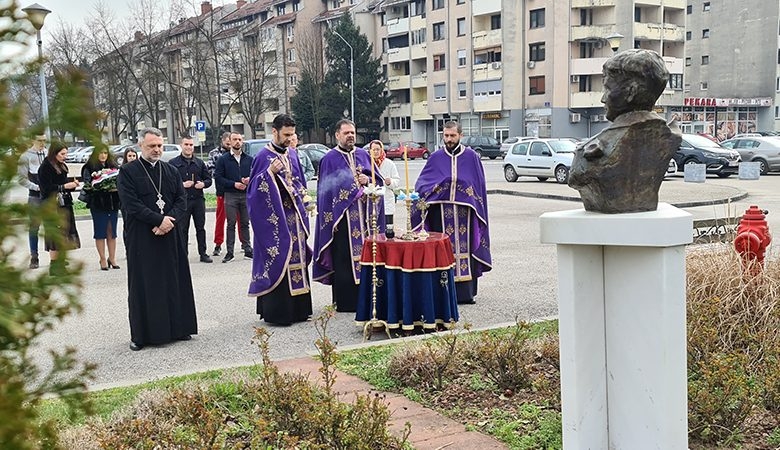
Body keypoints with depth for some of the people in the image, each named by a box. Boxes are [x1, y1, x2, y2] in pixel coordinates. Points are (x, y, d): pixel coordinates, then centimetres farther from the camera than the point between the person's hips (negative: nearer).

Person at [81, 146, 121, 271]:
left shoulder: (114, 166, 11)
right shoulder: (89, 167, -1)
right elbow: (87, 186, -8)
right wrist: (99, 187, -23)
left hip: (113, 203, 3)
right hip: (98, 204, -3)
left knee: (112, 232, 7)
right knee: (100, 232, 2)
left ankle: (112, 258, 14)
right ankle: (103, 259, 7)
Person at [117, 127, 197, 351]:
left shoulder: (171, 171, 11)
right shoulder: (128, 172, -2)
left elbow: (182, 200, 5)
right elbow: (131, 204, -11)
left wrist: (170, 220, -13)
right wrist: (159, 220, -16)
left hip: (169, 235, 4)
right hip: (141, 238, -4)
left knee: (174, 282, 7)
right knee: (143, 285, 0)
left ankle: (177, 327, 18)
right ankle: (140, 334, 7)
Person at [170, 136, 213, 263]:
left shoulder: (200, 163, 13)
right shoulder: (173, 163, 1)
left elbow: (208, 179, 15)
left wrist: (203, 184, -6)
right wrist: (182, 184, -16)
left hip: (198, 199, 3)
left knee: (201, 227, 6)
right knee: (182, 229, 2)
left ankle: (203, 253, 13)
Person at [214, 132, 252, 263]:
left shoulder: (249, 159, 11)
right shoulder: (223, 159, 4)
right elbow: (218, 177, -2)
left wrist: (250, 180, -9)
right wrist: (234, 184, -11)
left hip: (246, 195, 2)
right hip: (230, 195, -2)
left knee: (245, 223, 7)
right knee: (231, 224, -1)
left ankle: (247, 250, 12)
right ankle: (229, 252, 3)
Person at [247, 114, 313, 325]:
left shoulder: (292, 154, 11)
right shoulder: (263, 157, -9)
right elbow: (255, 189, -13)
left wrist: (302, 195, 7)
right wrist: (270, 172, -25)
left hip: (294, 218, 7)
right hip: (274, 220, -7)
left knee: (297, 259, 10)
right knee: (278, 262, -5)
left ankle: (298, 308, 19)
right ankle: (276, 312, 1)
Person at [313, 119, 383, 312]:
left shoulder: (364, 155, 14)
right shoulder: (329, 159, 1)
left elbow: (379, 180, 13)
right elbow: (326, 189, -6)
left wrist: (367, 180, -7)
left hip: (363, 215, 4)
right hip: (341, 215, -4)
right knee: (343, 259, -3)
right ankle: (345, 301, 3)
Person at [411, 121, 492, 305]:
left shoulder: (472, 157, 7)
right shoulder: (436, 158, 9)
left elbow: (480, 184, 7)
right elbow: (422, 182, 7)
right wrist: (439, 184, -12)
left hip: (465, 210, 0)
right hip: (441, 211, 1)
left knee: (464, 246, 0)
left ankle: (466, 292, 7)